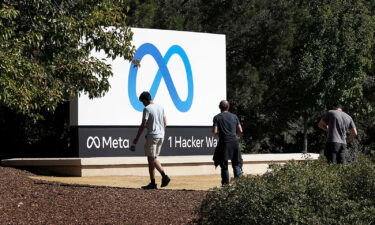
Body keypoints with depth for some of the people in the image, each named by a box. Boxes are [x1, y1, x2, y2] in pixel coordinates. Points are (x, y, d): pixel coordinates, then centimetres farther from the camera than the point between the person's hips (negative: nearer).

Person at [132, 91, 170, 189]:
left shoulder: (147, 109, -10)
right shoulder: (160, 108, 13)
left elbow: (143, 125, -12)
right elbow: (165, 123, 16)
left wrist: (137, 138, -6)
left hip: (152, 136, -7)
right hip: (161, 136, 7)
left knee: (151, 159, -2)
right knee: (154, 158, 15)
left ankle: (153, 183, -2)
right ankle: (164, 176, 1)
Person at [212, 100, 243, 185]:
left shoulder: (217, 117, -2)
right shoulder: (234, 116, 8)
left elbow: (214, 132, -9)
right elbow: (240, 131, 7)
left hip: (224, 143, -2)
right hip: (234, 142, 3)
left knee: (224, 165, 6)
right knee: (236, 163, 10)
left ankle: (226, 184, 6)